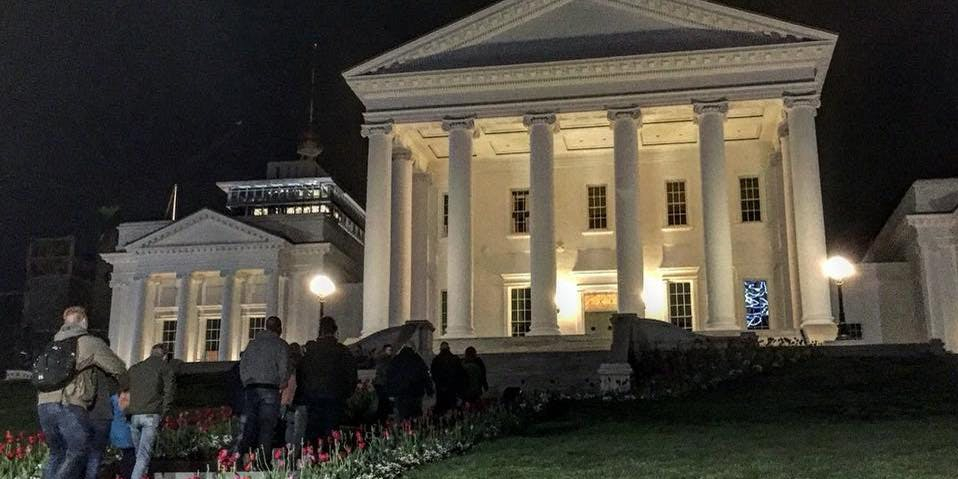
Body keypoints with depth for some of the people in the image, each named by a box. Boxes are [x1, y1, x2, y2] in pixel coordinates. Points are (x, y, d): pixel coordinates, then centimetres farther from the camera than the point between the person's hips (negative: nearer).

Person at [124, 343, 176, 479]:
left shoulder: (135, 368, 22)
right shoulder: (166, 368, 7)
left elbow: (121, 388, 26)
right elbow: (169, 393, -3)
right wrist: (163, 416, -2)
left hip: (133, 415, 4)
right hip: (151, 415, -4)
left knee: (139, 453, 13)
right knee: (144, 454, -8)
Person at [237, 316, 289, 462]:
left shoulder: (253, 343, 17)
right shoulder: (281, 344, 2)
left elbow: (242, 365, 13)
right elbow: (283, 368, -6)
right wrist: (282, 383, 11)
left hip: (250, 388, 4)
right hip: (269, 388, -4)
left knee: (250, 424, 6)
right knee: (267, 426, -5)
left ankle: (243, 454, -6)